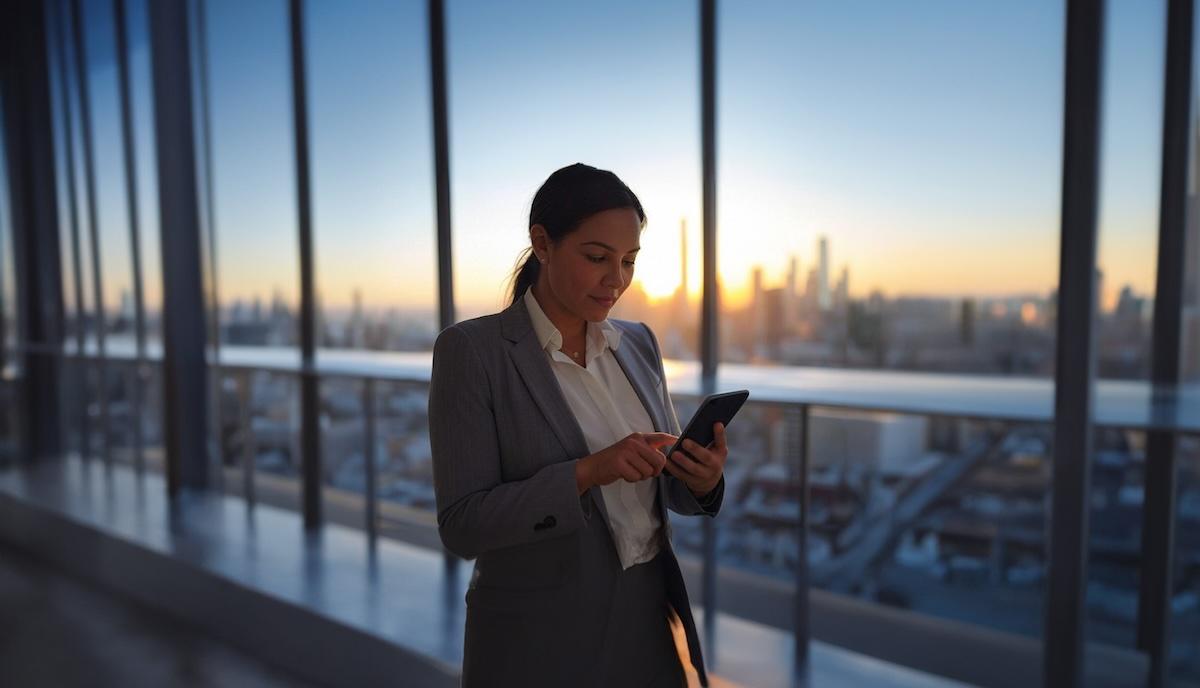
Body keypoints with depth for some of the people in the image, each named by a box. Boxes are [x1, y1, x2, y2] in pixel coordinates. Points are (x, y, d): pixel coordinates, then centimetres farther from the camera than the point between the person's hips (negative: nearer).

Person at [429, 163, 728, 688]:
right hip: (540, 642, -4)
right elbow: (462, 525, -17)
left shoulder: (638, 342, 1)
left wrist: (702, 479, -15)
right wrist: (588, 471, -29)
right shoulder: (472, 349, -15)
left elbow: (660, 486, 7)